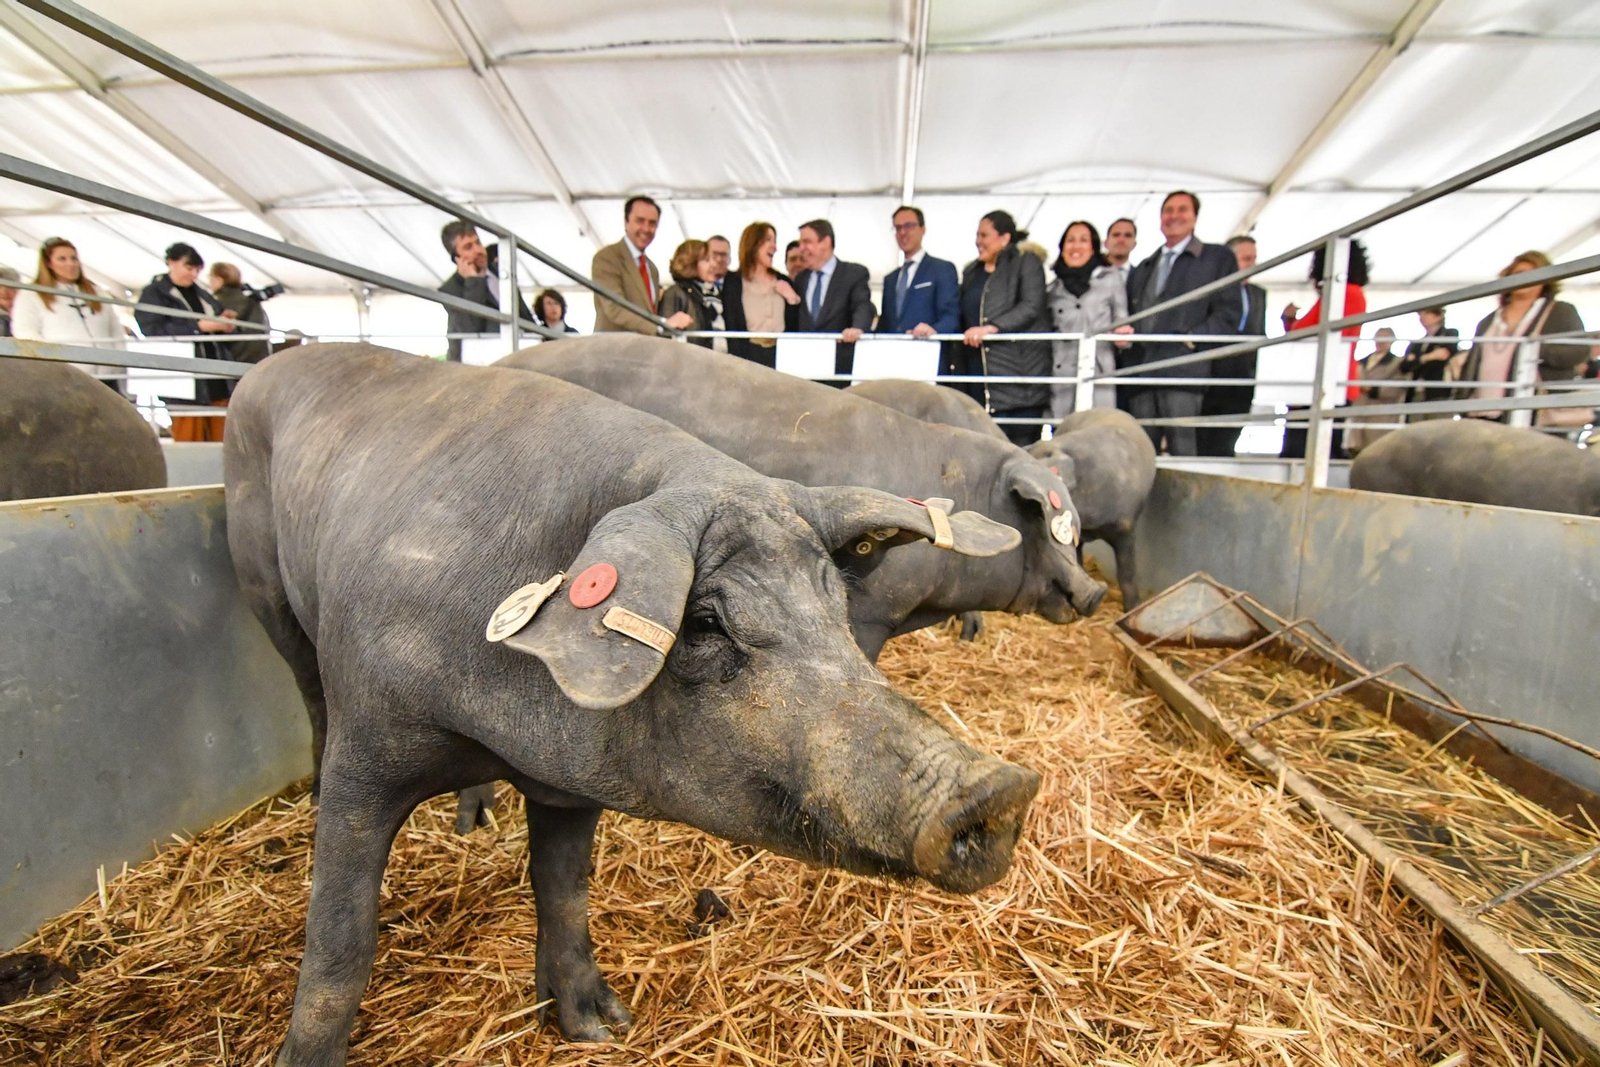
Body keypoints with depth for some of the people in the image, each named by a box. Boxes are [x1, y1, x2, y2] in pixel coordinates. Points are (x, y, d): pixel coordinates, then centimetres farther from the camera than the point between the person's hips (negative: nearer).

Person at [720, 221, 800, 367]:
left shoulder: (783, 281, 17)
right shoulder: (733, 282, 7)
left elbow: (794, 326, 15)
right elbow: (731, 327, 1)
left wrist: (793, 300, 0)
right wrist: (738, 364, -8)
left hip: (781, 355, 3)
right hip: (750, 355, -3)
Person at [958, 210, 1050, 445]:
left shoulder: (1026, 264, 3)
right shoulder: (971, 273, 22)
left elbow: (1031, 308, -12)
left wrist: (991, 328, -24)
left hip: (1019, 369, -5)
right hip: (979, 374, 5)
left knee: (1021, 443, -7)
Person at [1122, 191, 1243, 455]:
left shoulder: (1218, 257, 13)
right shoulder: (1142, 269, 29)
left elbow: (1228, 313, 4)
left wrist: (1193, 338, -11)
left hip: (1183, 370, -4)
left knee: (1183, 454, -11)